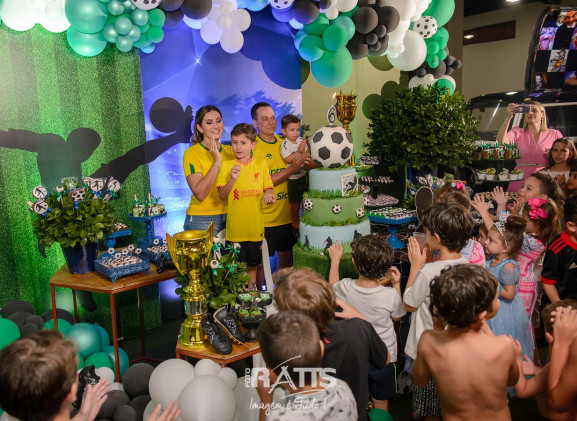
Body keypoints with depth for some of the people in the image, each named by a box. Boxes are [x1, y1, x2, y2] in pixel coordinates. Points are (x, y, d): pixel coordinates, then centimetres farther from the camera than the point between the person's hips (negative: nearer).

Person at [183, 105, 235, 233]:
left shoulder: (230, 150, 8)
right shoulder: (191, 153, -7)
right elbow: (199, 193, -19)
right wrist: (217, 161, -20)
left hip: (230, 216, 5)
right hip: (202, 219, -4)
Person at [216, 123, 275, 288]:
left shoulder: (261, 164, 3)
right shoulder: (226, 166, -1)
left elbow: (268, 188, 7)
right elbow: (222, 195, -5)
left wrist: (267, 195, -15)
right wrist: (233, 179, -21)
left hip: (255, 225, 1)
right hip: (235, 225, -1)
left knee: (252, 263, 14)